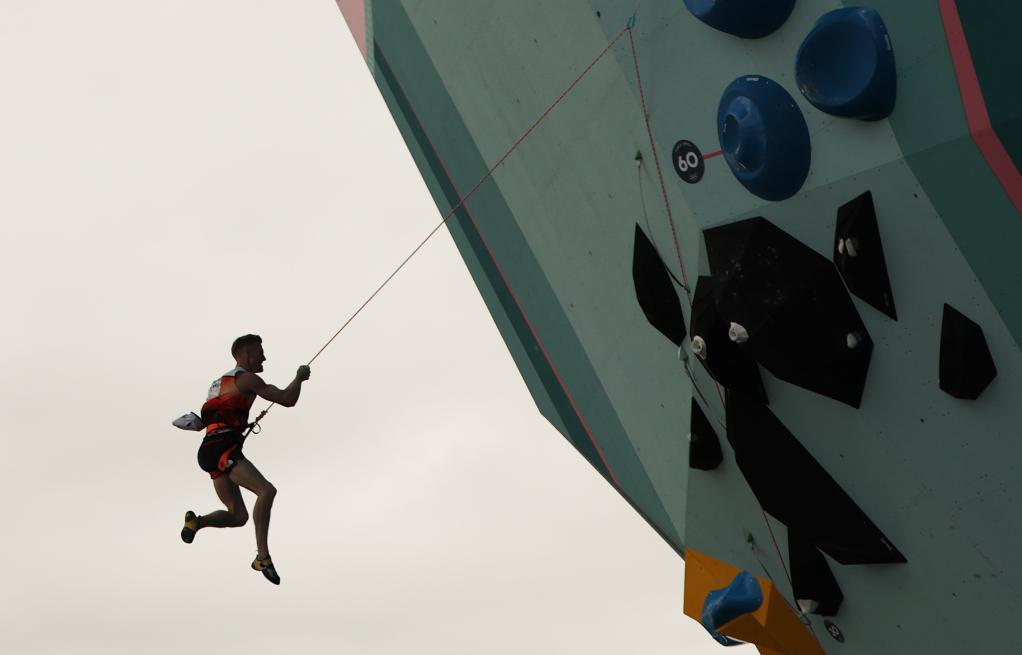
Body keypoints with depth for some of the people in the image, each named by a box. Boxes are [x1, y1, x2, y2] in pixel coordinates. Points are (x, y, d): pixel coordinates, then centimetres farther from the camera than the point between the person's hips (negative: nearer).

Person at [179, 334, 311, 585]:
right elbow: (288, 400, -7)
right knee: (266, 490, -24)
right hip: (222, 449, -10)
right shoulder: (246, 378, -2)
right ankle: (263, 556, -28)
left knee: (238, 516, 10)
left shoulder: (221, 381, 26)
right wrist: (300, 377, 10)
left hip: (210, 450, 10)